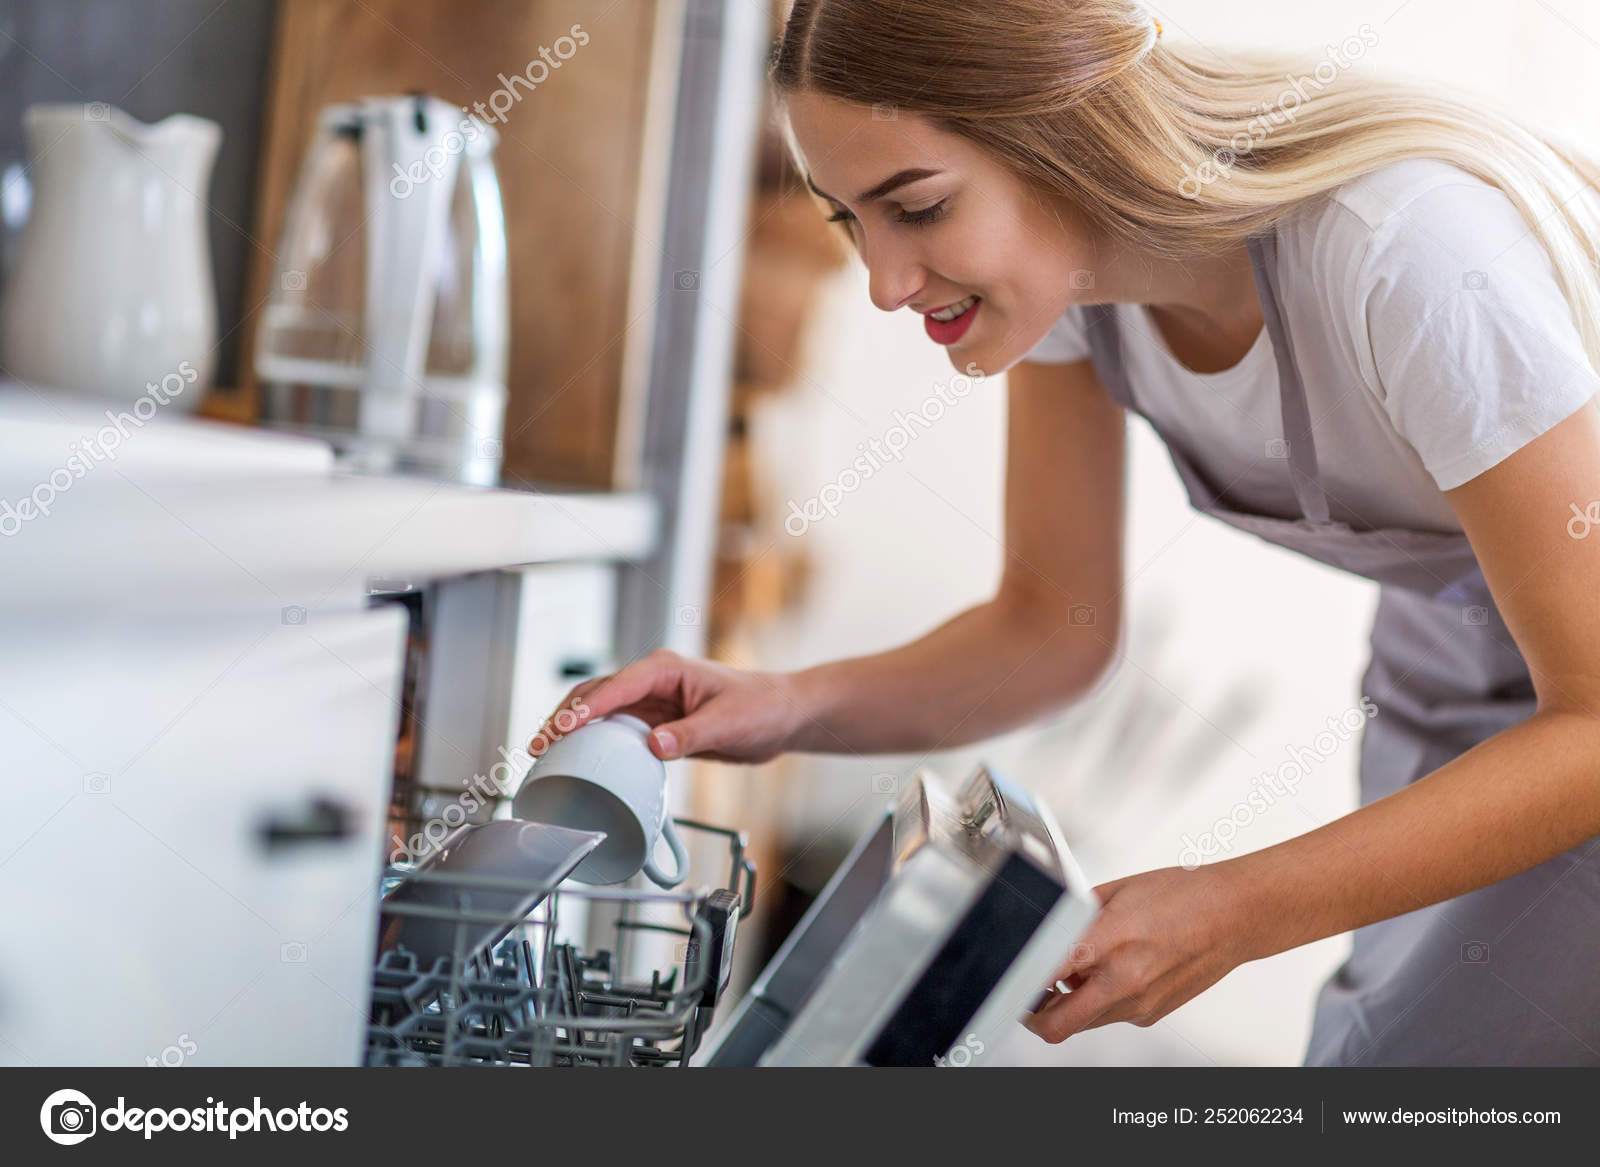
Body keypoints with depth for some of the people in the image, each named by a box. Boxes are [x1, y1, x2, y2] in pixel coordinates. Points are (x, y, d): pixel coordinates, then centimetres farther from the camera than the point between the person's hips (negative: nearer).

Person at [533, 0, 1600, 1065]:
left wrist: (1236, 915, -37)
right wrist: (791, 707, -23)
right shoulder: (1052, 248, -16)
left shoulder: (1406, 253, -36)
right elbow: (1054, 627, -6)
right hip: (1454, 669, 5)